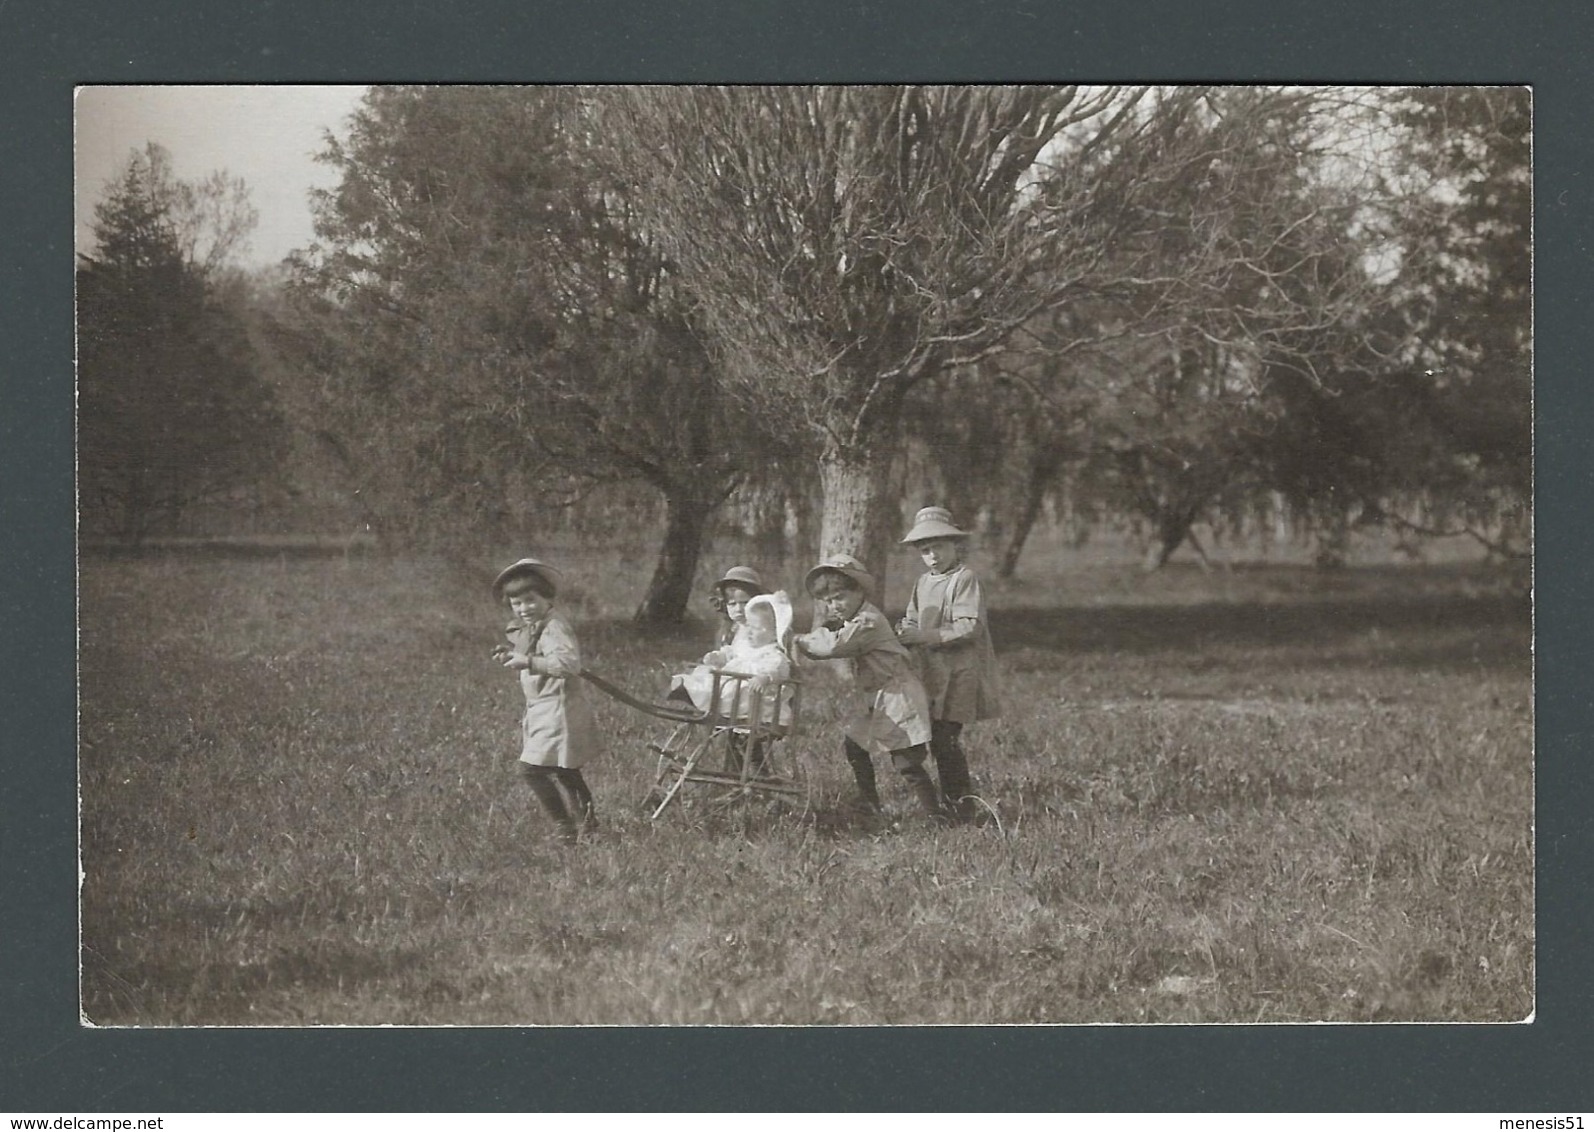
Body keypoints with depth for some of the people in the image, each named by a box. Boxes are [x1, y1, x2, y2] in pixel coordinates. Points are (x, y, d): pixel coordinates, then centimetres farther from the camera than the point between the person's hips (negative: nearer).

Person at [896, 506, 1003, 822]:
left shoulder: (965, 579, -9)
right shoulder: (923, 582, 15)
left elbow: (969, 627, -17)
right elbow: (914, 621, 18)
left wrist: (924, 635, -21)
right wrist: (905, 632, -7)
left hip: (960, 673, -8)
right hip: (933, 674, 8)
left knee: (945, 739, -13)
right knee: (938, 741, 7)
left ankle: (962, 805, -5)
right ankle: (954, 806, 16)